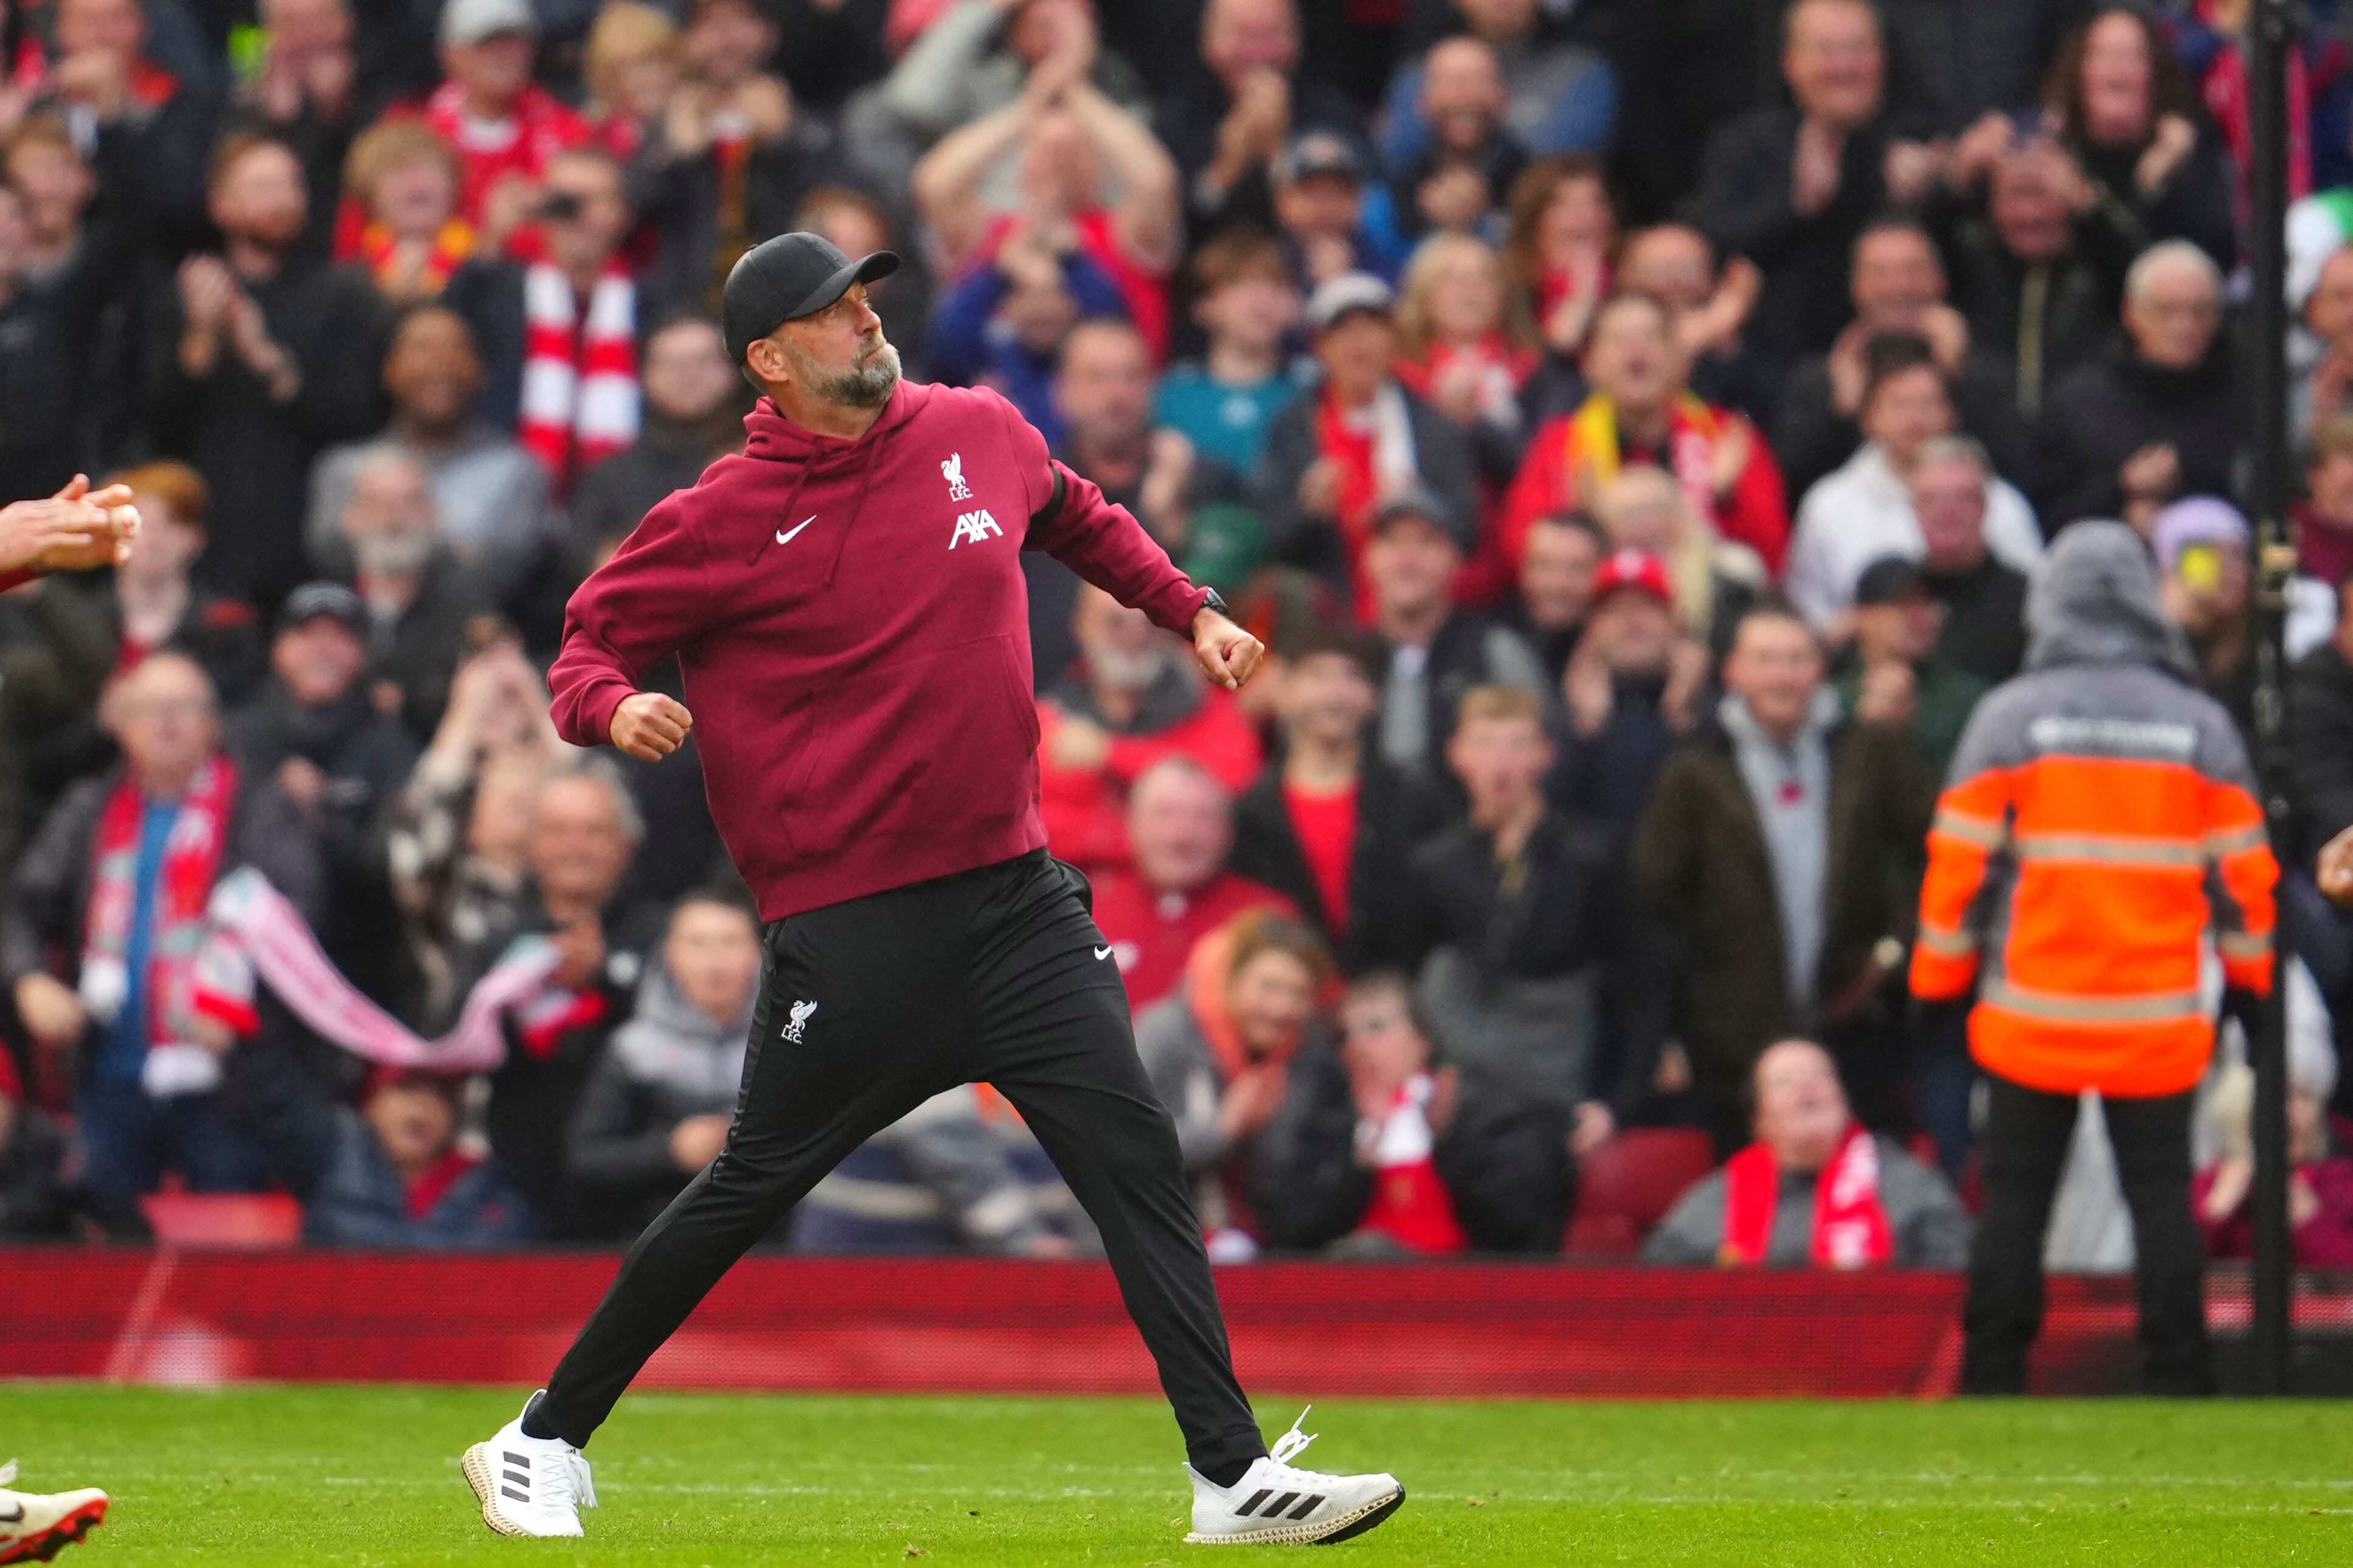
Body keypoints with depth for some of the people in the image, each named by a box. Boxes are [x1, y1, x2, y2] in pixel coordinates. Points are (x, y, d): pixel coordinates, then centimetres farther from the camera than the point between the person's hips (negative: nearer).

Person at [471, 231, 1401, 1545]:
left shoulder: (980, 436, 7)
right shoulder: (722, 520, -7)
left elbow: (1075, 516, 28)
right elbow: (592, 639, -1)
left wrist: (1189, 611, 20)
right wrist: (615, 708, -22)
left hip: (1017, 895, 5)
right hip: (850, 929, -5)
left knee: (1138, 1160, -4)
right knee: (748, 1192, 0)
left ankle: (1233, 1475, -5)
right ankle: (545, 1444, 14)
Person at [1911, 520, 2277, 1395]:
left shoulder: (2009, 715, -3)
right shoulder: (2199, 723, 1)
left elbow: (1962, 863, -2)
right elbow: (2242, 866, 6)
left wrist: (1940, 983, 8)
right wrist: (2247, 979, 19)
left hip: (2031, 1016, -1)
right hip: (2160, 1023, 1)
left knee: (2015, 1199, 6)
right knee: (2163, 1197, 7)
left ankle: (1993, 1380, 5)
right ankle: (2177, 1381, 2)